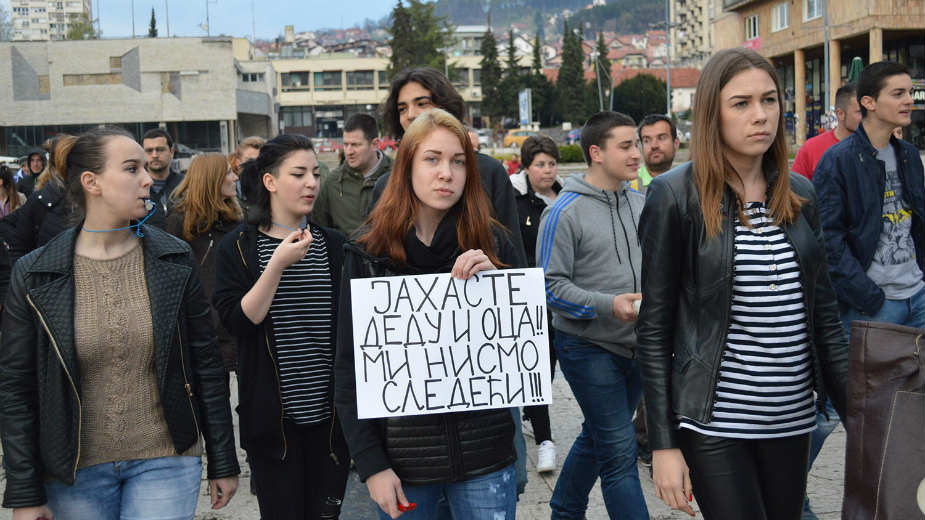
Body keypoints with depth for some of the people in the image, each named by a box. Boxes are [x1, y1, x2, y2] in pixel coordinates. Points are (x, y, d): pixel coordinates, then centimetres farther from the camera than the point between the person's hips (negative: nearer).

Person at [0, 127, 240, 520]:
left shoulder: (174, 260, -2)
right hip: (74, 471, 0)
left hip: (164, 462, 0)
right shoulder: (34, 275, -5)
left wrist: (223, 464, 4)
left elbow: (205, 365, 2)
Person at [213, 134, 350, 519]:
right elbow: (235, 321, -13)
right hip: (272, 415, -2)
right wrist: (278, 264, -20)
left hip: (330, 413, 3)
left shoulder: (333, 245, 8)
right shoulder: (239, 247, -1)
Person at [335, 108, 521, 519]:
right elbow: (349, 368, -2)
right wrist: (371, 465, -7)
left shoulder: (490, 243, 0)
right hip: (401, 457, -1)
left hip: (484, 455, 1)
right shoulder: (369, 250, -3)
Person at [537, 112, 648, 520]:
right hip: (588, 347, -7)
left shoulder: (640, 203, 7)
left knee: (597, 438, 20)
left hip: (636, 345, 7)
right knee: (619, 453, -6)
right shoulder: (565, 213, -13)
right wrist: (608, 306, -24)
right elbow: (550, 285, -15)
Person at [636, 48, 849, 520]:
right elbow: (654, 326, -7)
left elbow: (824, 313, 13)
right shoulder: (675, 196, -8)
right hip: (714, 422, -5)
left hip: (793, 417, 5)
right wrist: (663, 444, -9)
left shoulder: (799, 195, 7)